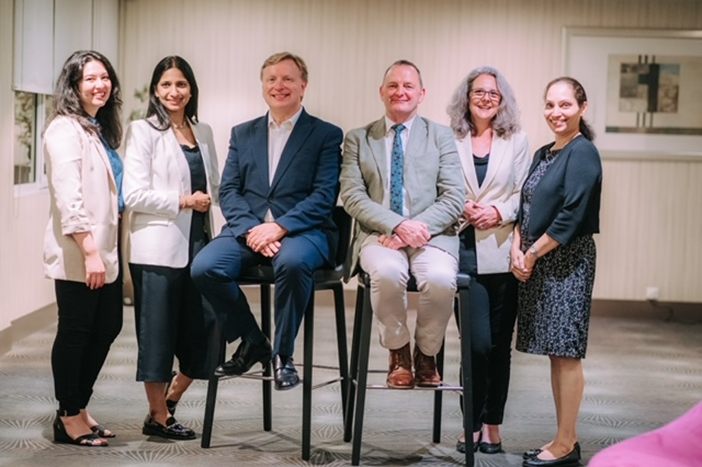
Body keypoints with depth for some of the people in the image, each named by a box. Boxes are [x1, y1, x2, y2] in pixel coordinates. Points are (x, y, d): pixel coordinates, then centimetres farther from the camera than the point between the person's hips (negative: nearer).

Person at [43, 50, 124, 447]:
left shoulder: (102, 130, 16)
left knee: (107, 327, 11)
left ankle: (78, 409, 25)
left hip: (105, 249, 8)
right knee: (75, 331, 1)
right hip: (77, 254, -8)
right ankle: (70, 418, 13)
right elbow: (67, 195, -19)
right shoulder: (66, 130, -10)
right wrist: (89, 250, -24)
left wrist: (106, 248, 15)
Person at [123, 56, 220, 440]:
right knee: (158, 333, 3)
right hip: (159, 247, -5)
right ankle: (158, 417, 18)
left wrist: (208, 199, -3)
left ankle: (168, 403, 25)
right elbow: (134, 194, -11)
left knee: (203, 330, 6)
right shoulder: (143, 132, -3)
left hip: (198, 244, 6)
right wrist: (183, 201, -13)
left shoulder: (203, 133, 13)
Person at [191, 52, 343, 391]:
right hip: (248, 229, 4)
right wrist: (251, 230, -11)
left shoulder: (326, 135, 7)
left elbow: (325, 196, -5)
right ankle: (252, 343, -1)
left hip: (302, 231, -4)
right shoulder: (243, 134, 18)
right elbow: (228, 191, 9)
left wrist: (279, 227, -19)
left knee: (292, 262, -39)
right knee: (204, 267, -25)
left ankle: (283, 355, -16)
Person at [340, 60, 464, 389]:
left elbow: (454, 198, 2)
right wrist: (398, 225, -16)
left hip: (431, 235, 0)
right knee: (387, 272, -36)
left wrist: (417, 228, -14)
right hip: (378, 235, 0)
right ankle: (398, 354, -9)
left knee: (440, 279, -33)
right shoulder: (358, 139, 12)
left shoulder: (441, 136, 12)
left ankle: (426, 355, -5)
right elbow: (352, 197, 0)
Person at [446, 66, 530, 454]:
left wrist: (499, 211, -12)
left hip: (503, 252, 2)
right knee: (477, 342, -8)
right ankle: (473, 422, 9)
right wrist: (462, 210, -12)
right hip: (465, 250, -2)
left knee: (499, 344, 6)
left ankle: (491, 423, 17)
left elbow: (524, 193, 5)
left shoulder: (516, 141, 9)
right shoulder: (451, 140, 5)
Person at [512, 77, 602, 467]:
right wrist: (517, 250, 0)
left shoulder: (583, 152, -11)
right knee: (555, 352, 11)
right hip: (537, 263, 8)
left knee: (567, 353, -4)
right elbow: (526, 207, 15)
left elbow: (572, 215, -18)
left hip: (567, 261, -8)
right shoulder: (544, 154, 14)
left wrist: (533, 253, -12)